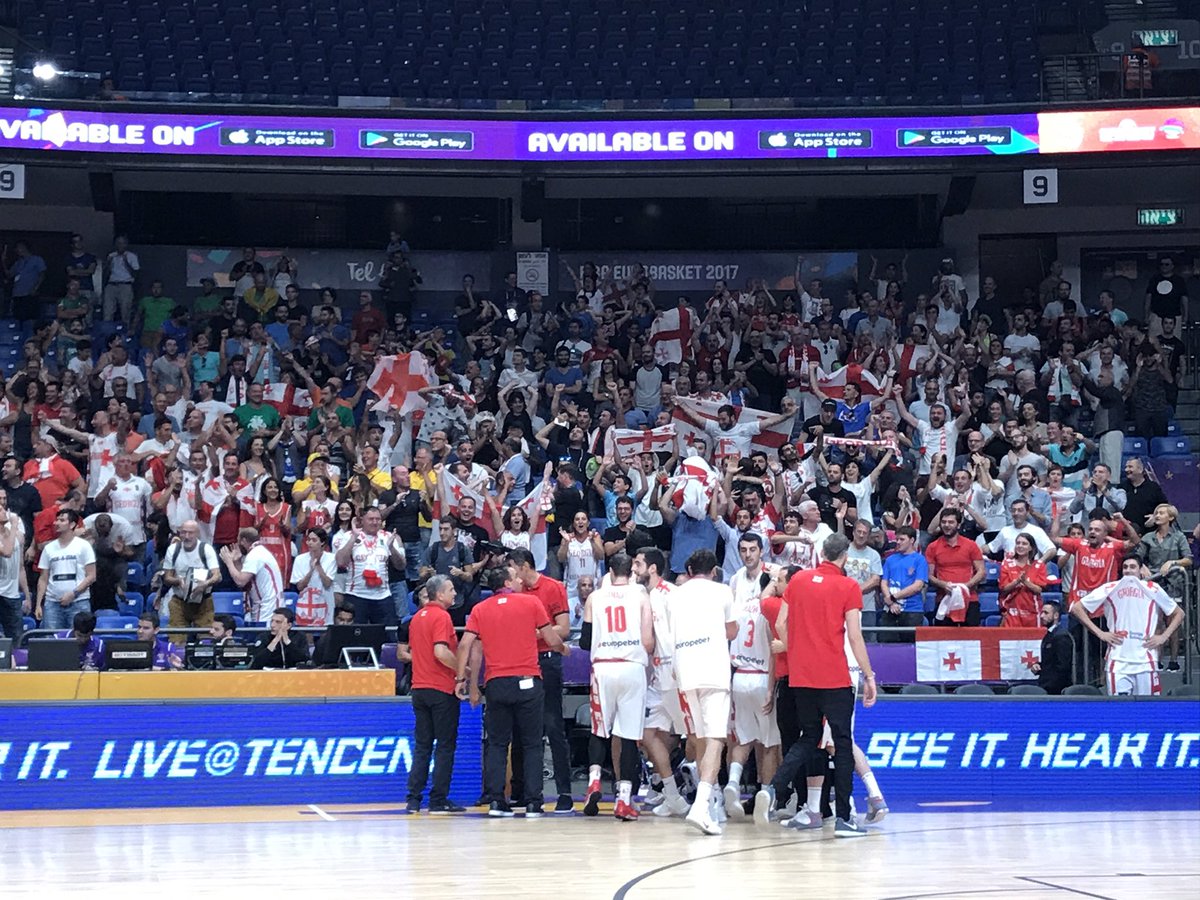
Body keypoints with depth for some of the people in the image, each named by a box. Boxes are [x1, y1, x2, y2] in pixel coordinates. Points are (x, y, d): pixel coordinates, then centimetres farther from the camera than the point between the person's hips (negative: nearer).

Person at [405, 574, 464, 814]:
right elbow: (441, 652, -23)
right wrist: (462, 669, -11)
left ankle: (414, 798, 6)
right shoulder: (441, 617, -12)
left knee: (422, 745, 10)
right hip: (442, 689, -7)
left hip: (419, 688, 7)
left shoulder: (417, 617, 13)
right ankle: (438, 801, -1)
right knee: (445, 746, 0)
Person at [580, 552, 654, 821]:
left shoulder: (595, 597, 7)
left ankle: (594, 779, -6)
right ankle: (624, 799, 0)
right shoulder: (641, 595, 4)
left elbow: (585, 642, 6)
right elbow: (648, 642, -4)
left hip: (603, 668, 1)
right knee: (629, 735, 3)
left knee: (599, 731, 16)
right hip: (633, 667, -1)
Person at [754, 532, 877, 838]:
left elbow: (781, 624, 8)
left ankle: (772, 790, -5)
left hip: (800, 675, 5)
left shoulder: (798, 580, 8)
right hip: (835, 678, -4)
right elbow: (855, 636, -9)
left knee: (809, 738, 17)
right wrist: (869, 676, -3)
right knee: (843, 742, 3)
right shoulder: (848, 586, -4)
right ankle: (843, 818, 0)